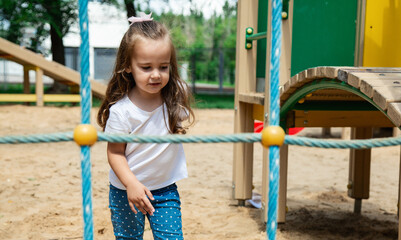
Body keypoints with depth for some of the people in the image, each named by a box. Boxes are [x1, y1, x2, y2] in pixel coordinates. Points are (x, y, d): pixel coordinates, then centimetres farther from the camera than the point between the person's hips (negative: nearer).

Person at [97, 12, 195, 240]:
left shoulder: (176, 96, -10)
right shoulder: (121, 110, -21)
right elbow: (115, 152, -15)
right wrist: (131, 184, -24)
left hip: (165, 189, 2)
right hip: (126, 190, -2)